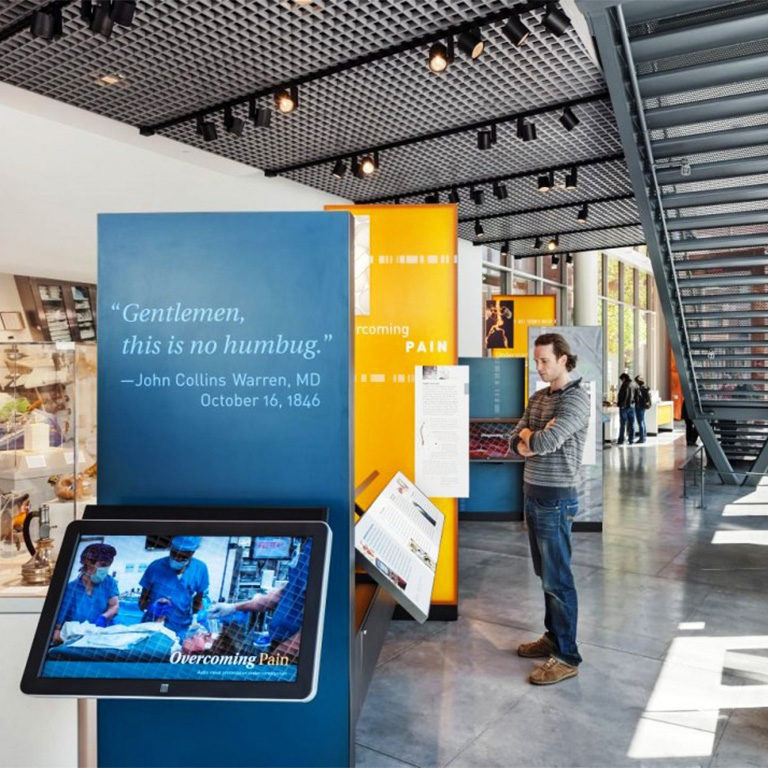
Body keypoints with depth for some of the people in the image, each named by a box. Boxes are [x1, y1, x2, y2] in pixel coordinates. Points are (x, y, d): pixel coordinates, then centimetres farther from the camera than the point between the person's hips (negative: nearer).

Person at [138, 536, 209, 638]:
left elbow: (197, 604, 3)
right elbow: (142, 601, -3)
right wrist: (153, 606, -21)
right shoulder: (155, 567, -11)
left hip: (179, 633, 0)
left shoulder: (200, 569, -10)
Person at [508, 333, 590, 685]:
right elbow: (515, 442, 7)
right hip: (533, 493, 8)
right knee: (545, 573, 18)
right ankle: (552, 637, 32)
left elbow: (545, 442, -25)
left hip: (556, 498, -8)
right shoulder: (538, 398, 12)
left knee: (557, 579, -2)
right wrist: (535, 440, -12)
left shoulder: (576, 398, -14)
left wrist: (531, 437, -5)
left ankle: (567, 657, 9)